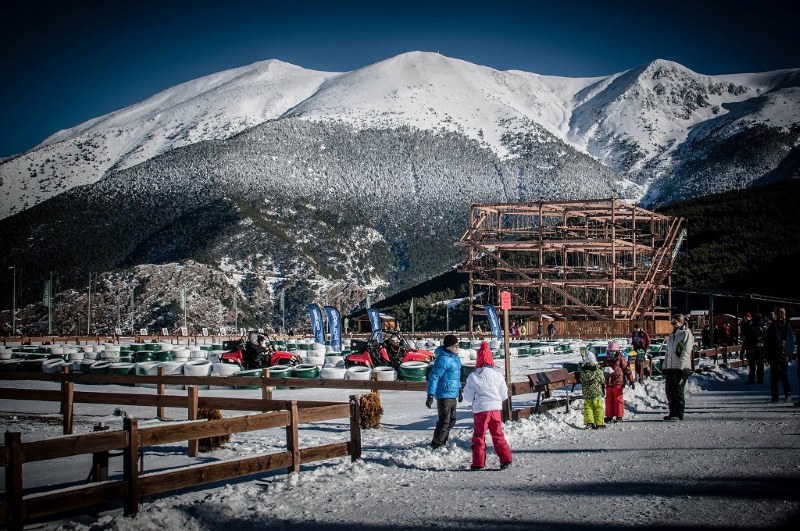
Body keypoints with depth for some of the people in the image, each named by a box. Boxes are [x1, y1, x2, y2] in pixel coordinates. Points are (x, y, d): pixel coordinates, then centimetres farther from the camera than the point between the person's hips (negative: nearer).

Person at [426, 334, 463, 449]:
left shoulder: (455, 357, 11)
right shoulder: (443, 359, -19)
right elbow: (434, 377, -20)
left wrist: (459, 390, 27)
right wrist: (430, 395, -21)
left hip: (453, 395, 10)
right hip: (444, 395, -10)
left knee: (451, 421, 17)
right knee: (444, 422, -7)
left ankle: (442, 443, 28)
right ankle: (436, 445, 3)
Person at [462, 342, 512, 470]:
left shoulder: (473, 376, -7)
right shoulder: (498, 375, 0)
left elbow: (468, 397, -2)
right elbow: (504, 395, 7)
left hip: (480, 410, -2)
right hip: (496, 408, 3)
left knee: (479, 437, 7)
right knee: (498, 435, 13)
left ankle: (478, 463, 8)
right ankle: (505, 458, 8)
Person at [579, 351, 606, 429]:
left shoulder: (582, 371, -5)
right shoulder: (598, 371, -10)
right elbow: (603, 381, 1)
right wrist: (603, 392, 16)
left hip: (586, 394, 2)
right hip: (597, 393, -2)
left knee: (588, 408, 9)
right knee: (598, 408, 6)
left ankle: (589, 422, 1)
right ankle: (599, 423, 9)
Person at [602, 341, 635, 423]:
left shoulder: (621, 359, -4)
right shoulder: (606, 360, 12)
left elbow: (627, 370, -5)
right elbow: (602, 371, 25)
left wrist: (631, 381, -7)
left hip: (618, 383, -5)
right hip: (609, 384, 5)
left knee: (618, 400, 0)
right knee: (609, 400, 9)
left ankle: (619, 416, 6)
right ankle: (609, 416, 18)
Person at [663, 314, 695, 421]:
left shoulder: (686, 334, -4)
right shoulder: (671, 335, 20)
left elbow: (686, 352, -12)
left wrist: (681, 367, -19)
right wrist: (665, 367, 16)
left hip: (681, 367, -8)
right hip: (670, 367, 8)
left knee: (678, 391, -5)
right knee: (669, 390, 7)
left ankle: (679, 414, 0)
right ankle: (673, 413, 15)